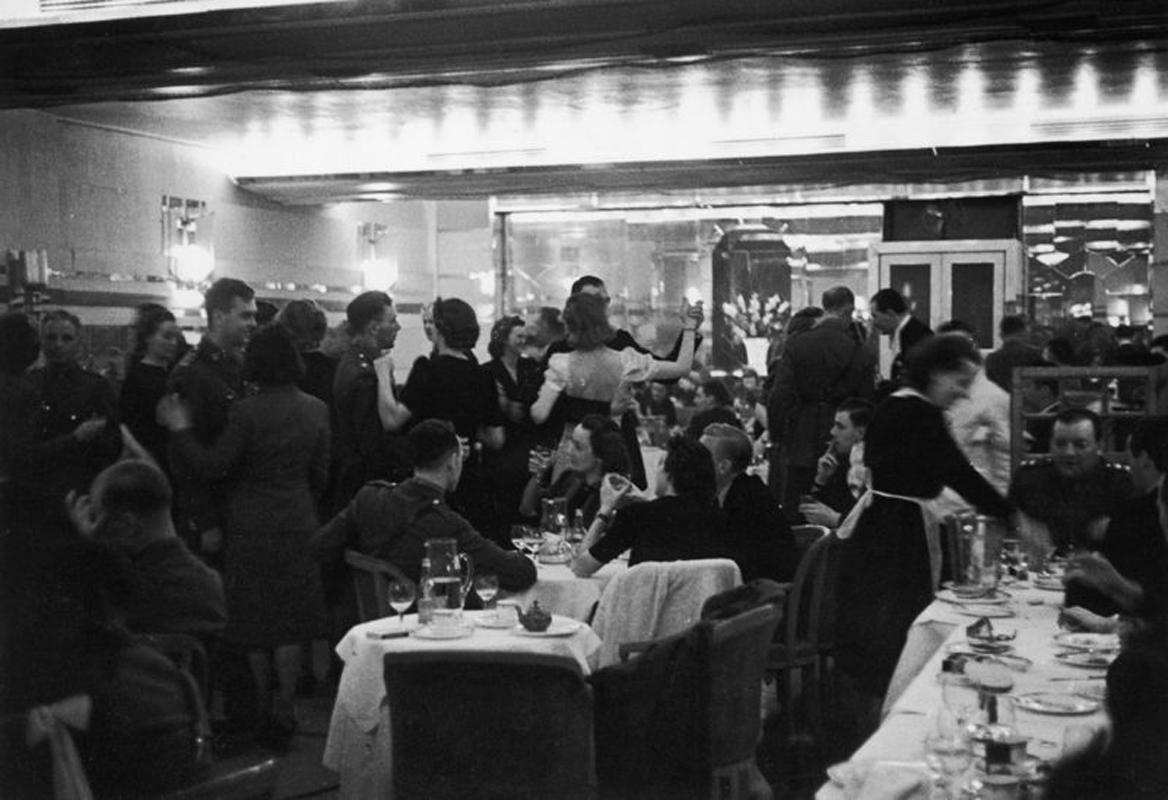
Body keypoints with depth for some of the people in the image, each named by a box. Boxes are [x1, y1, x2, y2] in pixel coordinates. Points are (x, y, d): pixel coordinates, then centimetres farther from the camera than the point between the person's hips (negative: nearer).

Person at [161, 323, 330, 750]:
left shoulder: (248, 411, -14)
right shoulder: (315, 410, 0)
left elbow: (212, 467, -12)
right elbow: (320, 474, 6)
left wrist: (180, 430, -4)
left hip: (252, 523, -3)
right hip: (298, 522, 3)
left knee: (255, 619, 9)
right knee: (291, 618, 9)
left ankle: (263, 707, 17)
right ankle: (284, 710, 10)